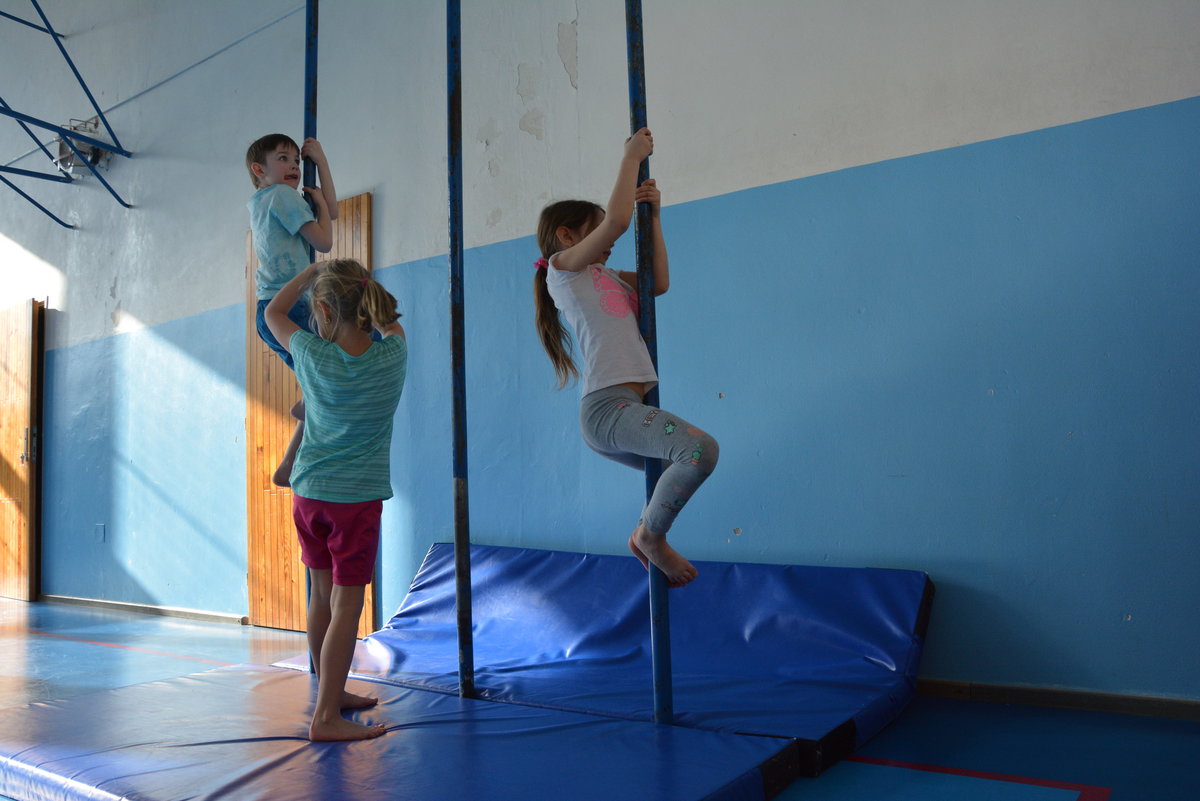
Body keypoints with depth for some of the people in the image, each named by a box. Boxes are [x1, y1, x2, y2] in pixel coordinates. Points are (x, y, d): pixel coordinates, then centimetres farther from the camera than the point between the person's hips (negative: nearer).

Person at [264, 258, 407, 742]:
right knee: (346, 603, 0)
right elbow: (391, 323, 16)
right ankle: (326, 716, 1)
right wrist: (360, 287, 20)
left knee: (322, 594, 16)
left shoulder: (314, 356, -8)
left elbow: (273, 312, 12)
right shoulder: (392, 357, -10)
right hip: (358, 497, -3)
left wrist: (312, 271, 17)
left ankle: (330, 691, 33)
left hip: (308, 493, 3)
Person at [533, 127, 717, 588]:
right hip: (607, 407, -10)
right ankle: (651, 536, -5)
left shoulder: (605, 278, 26)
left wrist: (654, 215, 13)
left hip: (626, 408, 10)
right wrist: (631, 157, 1)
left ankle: (645, 535, 36)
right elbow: (617, 219, -12)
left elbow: (659, 283, 15)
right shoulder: (564, 267, 1)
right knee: (701, 449, -27)